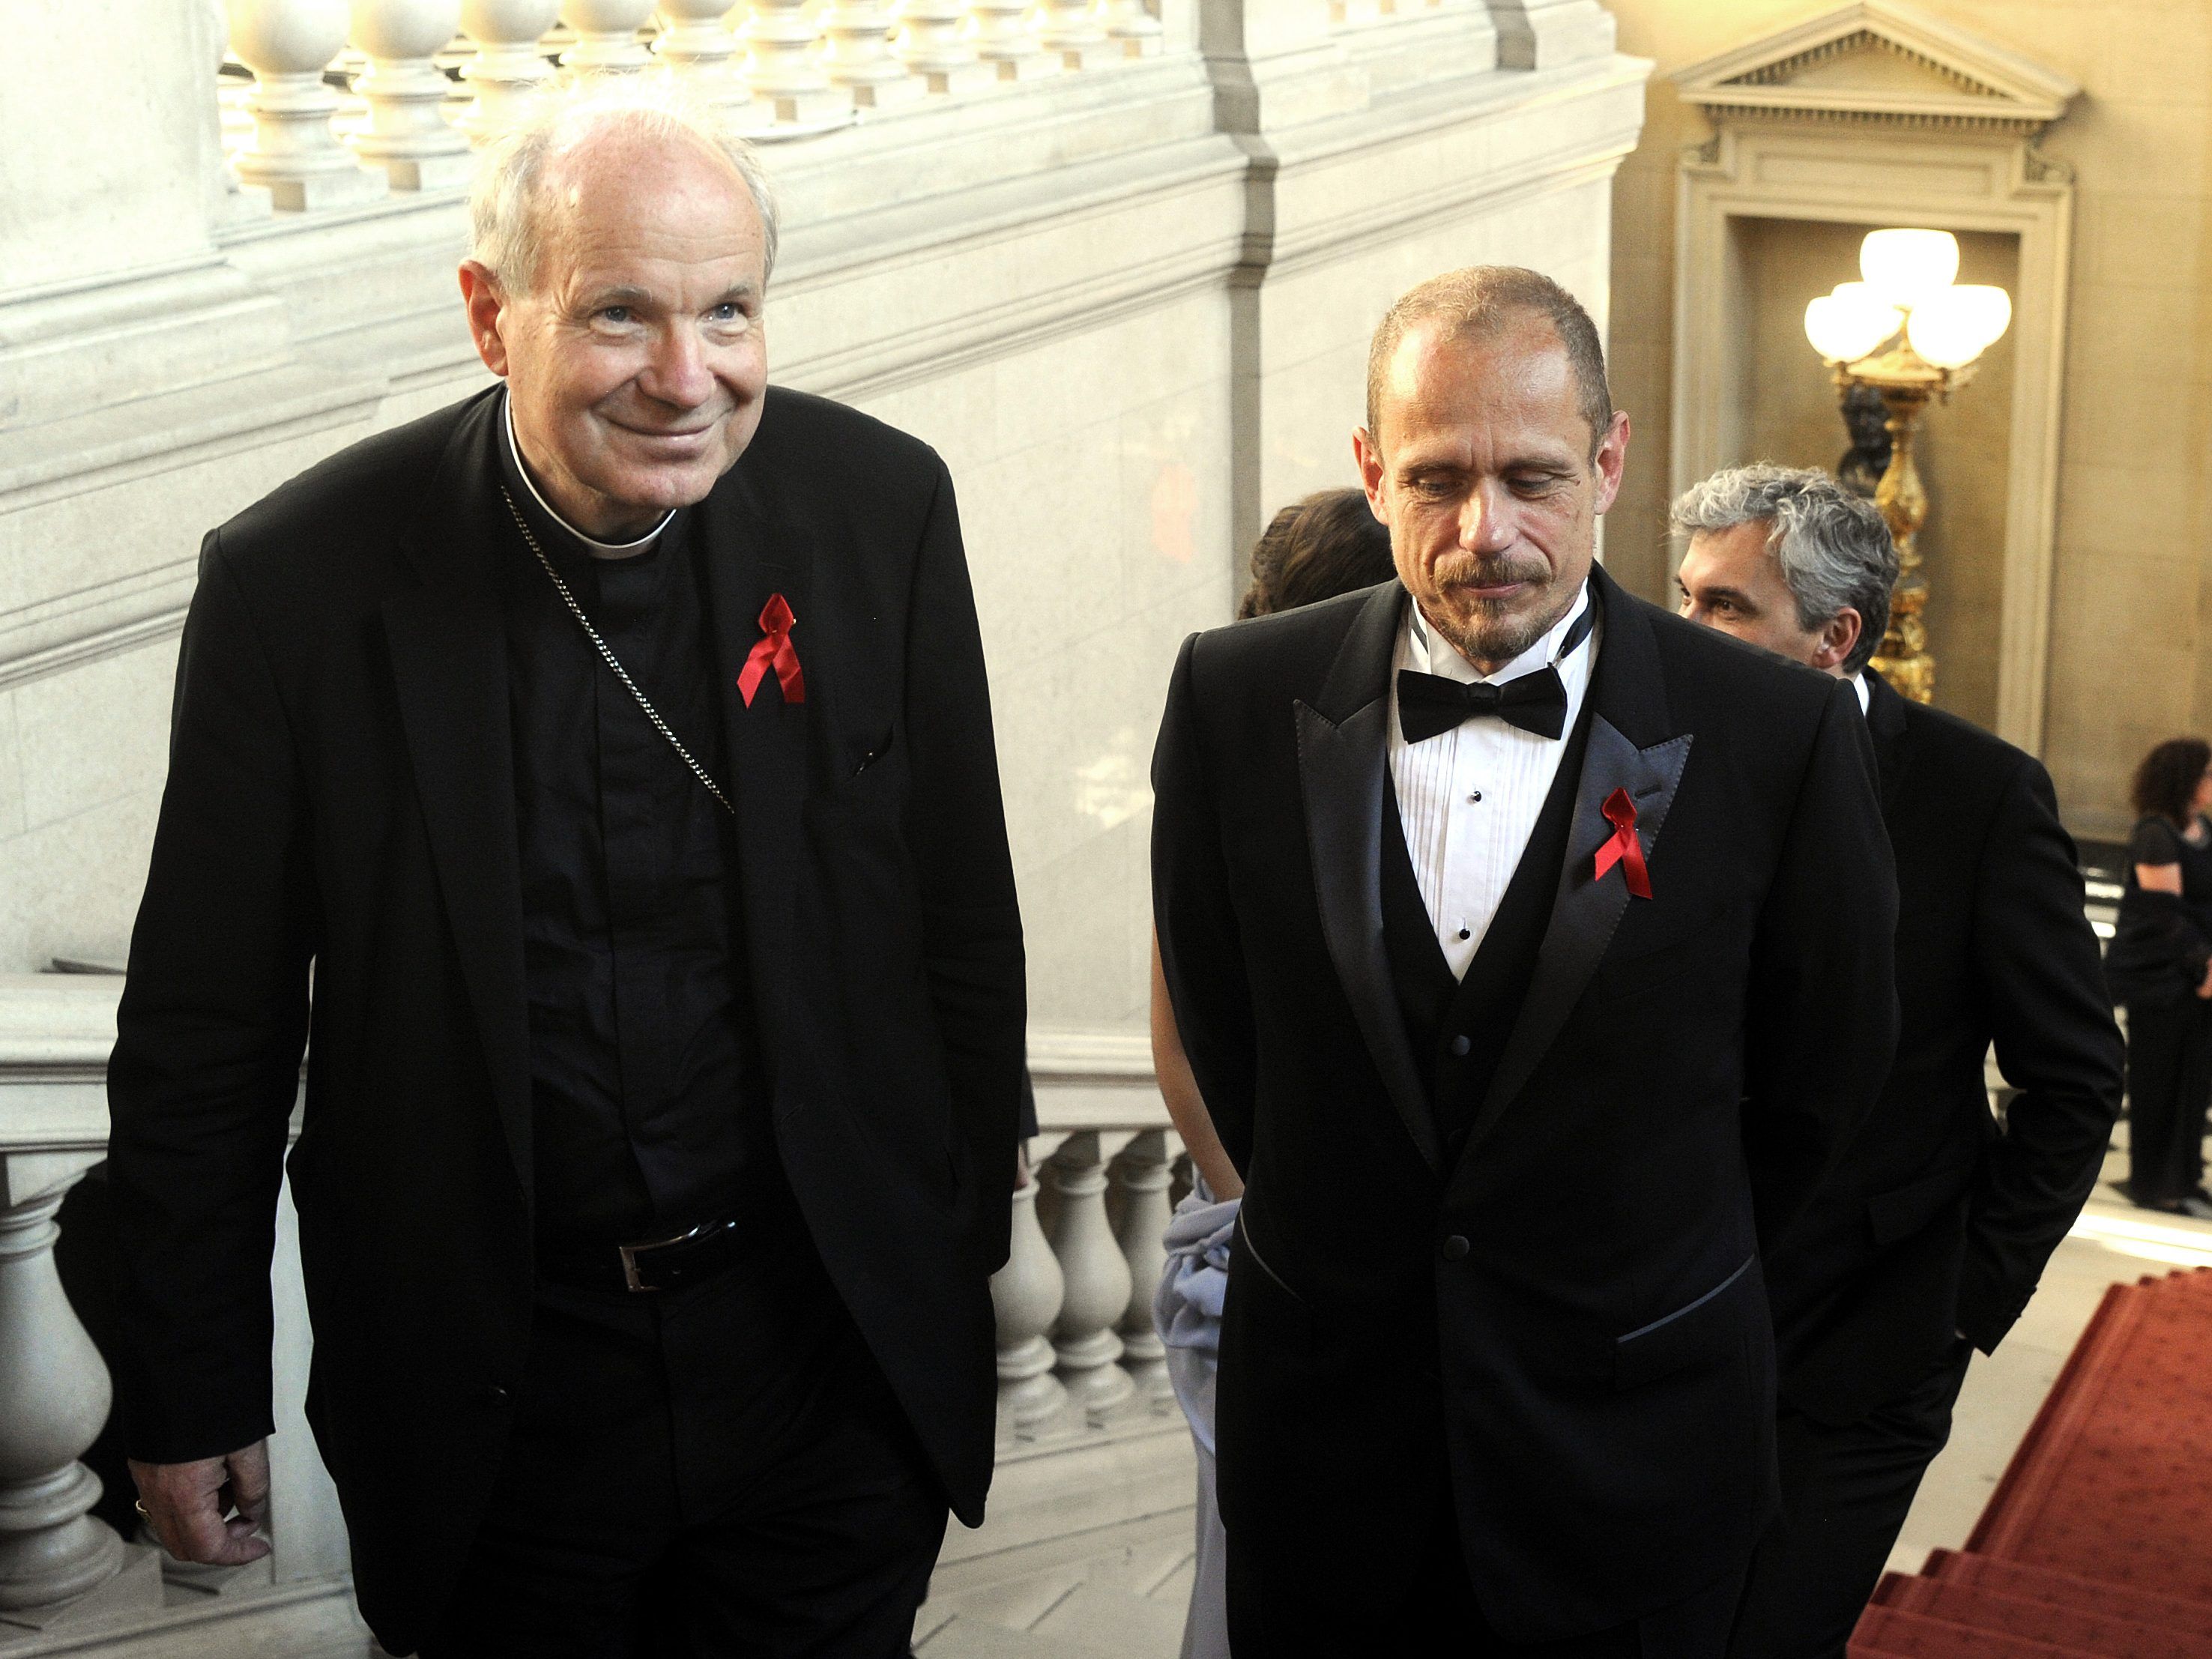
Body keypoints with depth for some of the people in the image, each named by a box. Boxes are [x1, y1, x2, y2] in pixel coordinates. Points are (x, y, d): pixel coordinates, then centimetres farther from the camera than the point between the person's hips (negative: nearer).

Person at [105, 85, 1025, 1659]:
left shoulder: (881, 509, -8)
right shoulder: (298, 580, -14)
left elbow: (961, 922, 2)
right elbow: (205, 1037, -6)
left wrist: (963, 1252, 8)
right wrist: (191, 1397, -1)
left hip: (836, 1358, 1)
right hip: (495, 1397, -1)